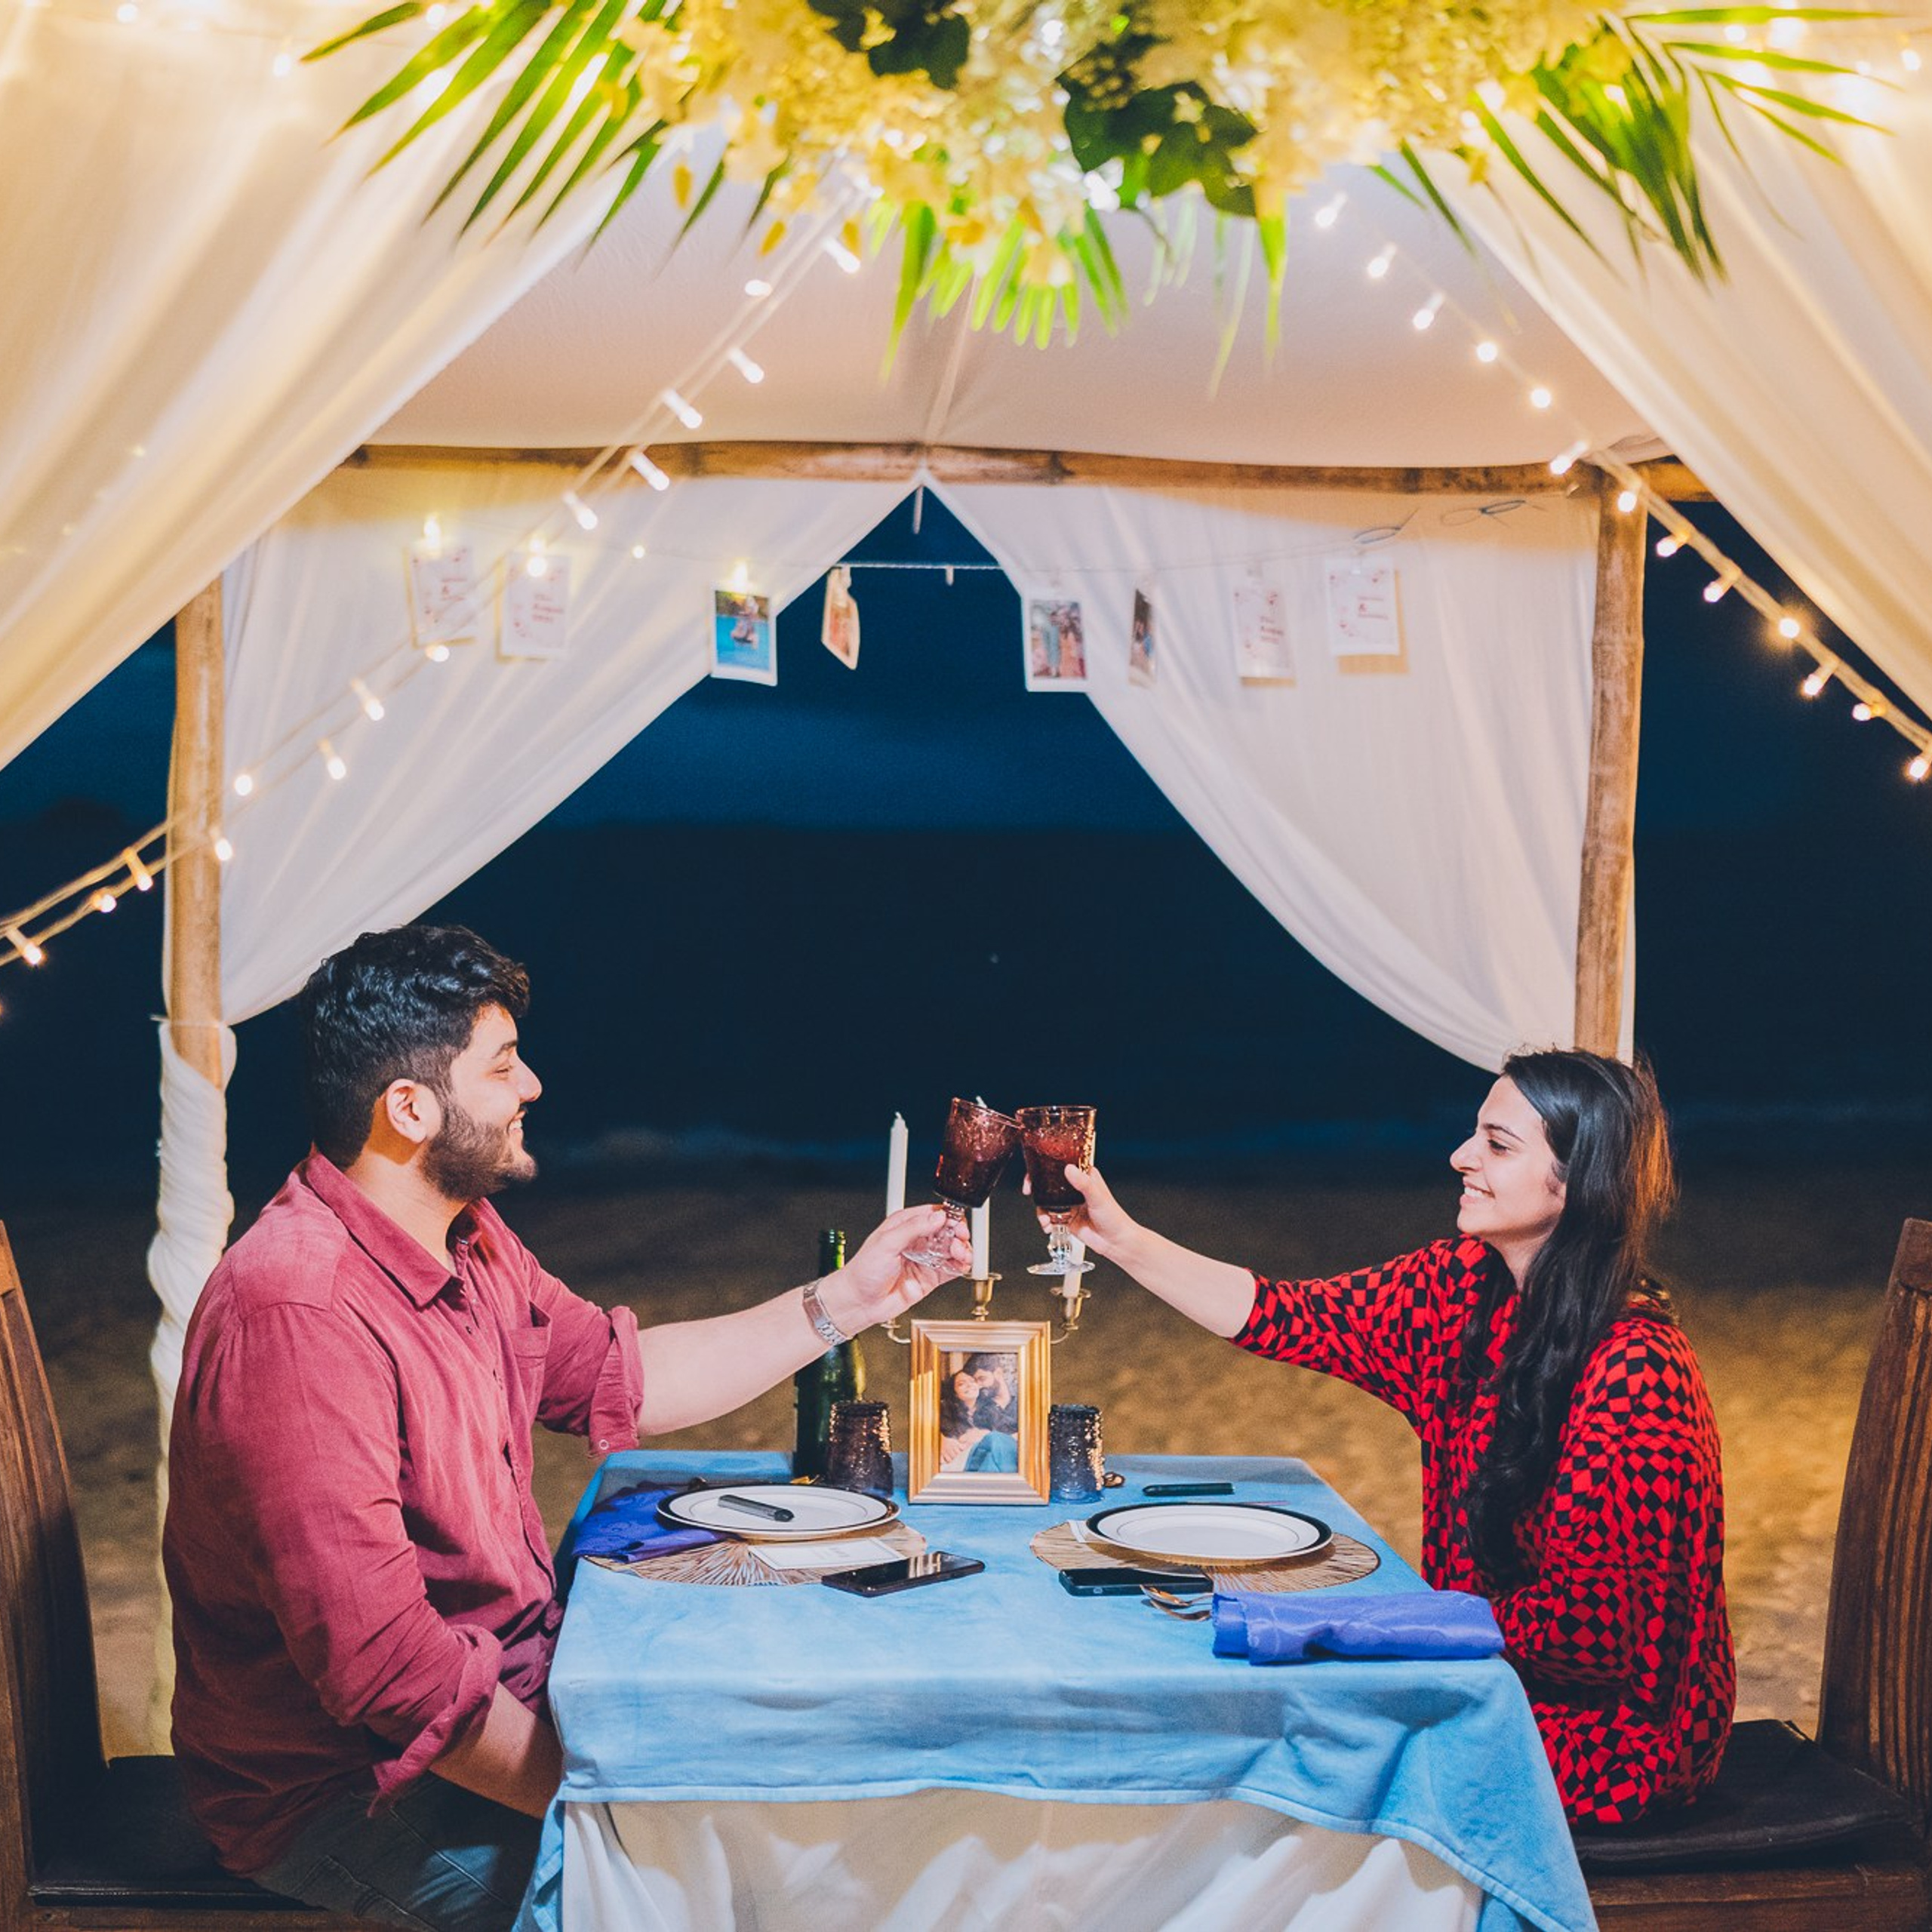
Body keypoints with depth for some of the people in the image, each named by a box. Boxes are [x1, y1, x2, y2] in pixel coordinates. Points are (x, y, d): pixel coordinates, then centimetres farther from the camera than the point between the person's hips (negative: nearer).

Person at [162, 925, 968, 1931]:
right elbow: (377, 1661, -30)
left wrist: (844, 1302, 14)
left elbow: (620, 1378, 18)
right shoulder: (299, 1314, -28)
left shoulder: (466, 1238, 4)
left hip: (506, 1681, 9)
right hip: (346, 1791, -9)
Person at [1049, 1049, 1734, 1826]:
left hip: (1607, 1741, -6)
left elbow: (1590, 1622, -23)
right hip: (1492, 1675, 7)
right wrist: (1123, 1240, -9)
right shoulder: (1468, 1289, -4)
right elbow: (1296, 1318, -3)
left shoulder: (1635, 1375, -26)